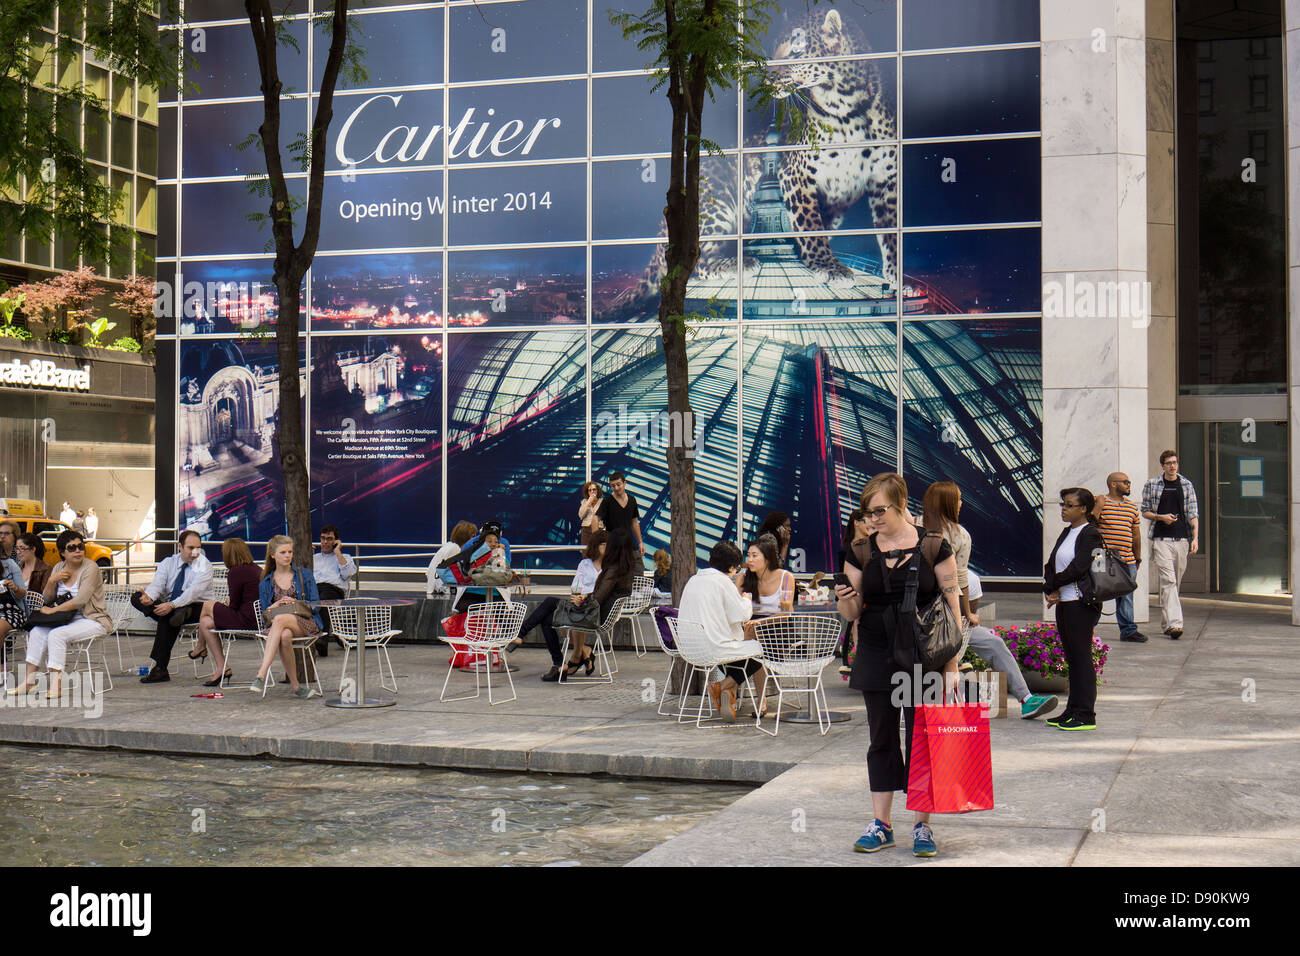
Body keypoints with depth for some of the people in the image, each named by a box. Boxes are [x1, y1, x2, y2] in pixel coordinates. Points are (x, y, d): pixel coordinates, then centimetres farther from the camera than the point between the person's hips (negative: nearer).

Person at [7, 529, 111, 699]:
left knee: (56, 634, -28)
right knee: (37, 632, -14)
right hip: (68, 619, 7)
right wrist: (51, 581, -7)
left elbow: (80, 600, -21)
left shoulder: (90, 568, -12)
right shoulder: (59, 568, 9)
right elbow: (47, 599, 11)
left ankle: (56, 685, -28)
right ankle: (29, 680, -13)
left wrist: (52, 610, -15)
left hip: (94, 620, -7)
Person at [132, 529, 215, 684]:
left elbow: (193, 592, -21)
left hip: (195, 608, -6)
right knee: (136, 598, -13)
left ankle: (160, 669, -34)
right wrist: (149, 597, -30)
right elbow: (157, 584, -6)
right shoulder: (168, 563, 9)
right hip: (169, 606, 6)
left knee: (167, 616, -35)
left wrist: (172, 605, -36)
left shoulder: (204, 565, -6)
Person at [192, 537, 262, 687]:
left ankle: (201, 647, 30)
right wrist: (231, 602, 14)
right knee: (205, 623, 13)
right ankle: (220, 668, 10)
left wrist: (228, 603, 10)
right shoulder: (257, 569, 11)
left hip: (247, 621, -8)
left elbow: (234, 605, -12)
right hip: (260, 618, 8)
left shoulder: (235, 573, -14)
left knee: (208, 605, 10)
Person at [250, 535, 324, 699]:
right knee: (284, 635, -39)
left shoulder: (304, 575, 14)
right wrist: (275, 605, -7)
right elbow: (264, 613, 13)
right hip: (275, 624, 2)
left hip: (305, 622, -1)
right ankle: (294, 686, -31)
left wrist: (295, 603, -8)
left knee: (279, 620, -37)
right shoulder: (266, 583, 18)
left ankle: (261, 674, -47)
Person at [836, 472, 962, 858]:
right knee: (882, 739, 8)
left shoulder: (934, 548, -3)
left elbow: (952, 610, -2)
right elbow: (853, 614, 8)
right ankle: (880, 824, 16)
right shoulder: (860, 554, 5)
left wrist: (951, 666, -7)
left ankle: (922, 825, 12)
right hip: (876, 659, 3)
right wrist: (845, 599, -16)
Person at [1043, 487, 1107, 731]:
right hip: (1064, 603, 9)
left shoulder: (1090, 535, -11)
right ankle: (1072, 711, 19)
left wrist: (1052, 586, -8)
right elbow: (1051, 564, 12)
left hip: (1081, 604, -9)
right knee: (1071, 658, 12)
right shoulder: (1067, 532, 16)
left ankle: (1086, 716, -1)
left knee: (1081, 657, -5)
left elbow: (1078, 569, -19)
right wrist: (1053, 591, -5)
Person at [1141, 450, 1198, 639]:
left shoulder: (1186, 485, 10)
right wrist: (1161, 517, -9)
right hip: (1161, 540, -3)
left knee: (1175, 583, 9)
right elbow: (1145, 511, 9)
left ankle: (1166, 623, 21)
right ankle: (1174, 624, -21)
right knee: (1168, 581, -14)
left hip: (1182, 540, 3)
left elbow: (1193, 514, 8)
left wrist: (1195, 538, -2)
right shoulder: (1151, 484, 5)